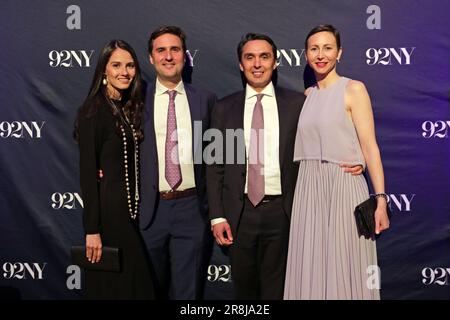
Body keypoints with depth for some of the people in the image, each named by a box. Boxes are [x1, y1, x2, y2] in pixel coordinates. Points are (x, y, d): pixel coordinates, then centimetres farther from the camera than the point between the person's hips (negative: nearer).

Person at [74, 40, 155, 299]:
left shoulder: (129, 109, 11)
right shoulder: (94, 110, -13)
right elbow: (88, 171, -17)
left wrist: (137, 211, 8)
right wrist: (92, 229, -19)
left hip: (130, 208, 8)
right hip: (108, 210, -8)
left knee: (136, 281, 15)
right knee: (113, 287, 4)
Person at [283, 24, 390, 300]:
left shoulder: (353, 89, -3)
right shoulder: (306, 95, 13)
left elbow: (369, 146, -8)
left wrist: (380, 199, -14)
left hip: (344, 186, -5)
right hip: (309, 188, 5)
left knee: (344, 269, 2)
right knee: (311, 269, 9)